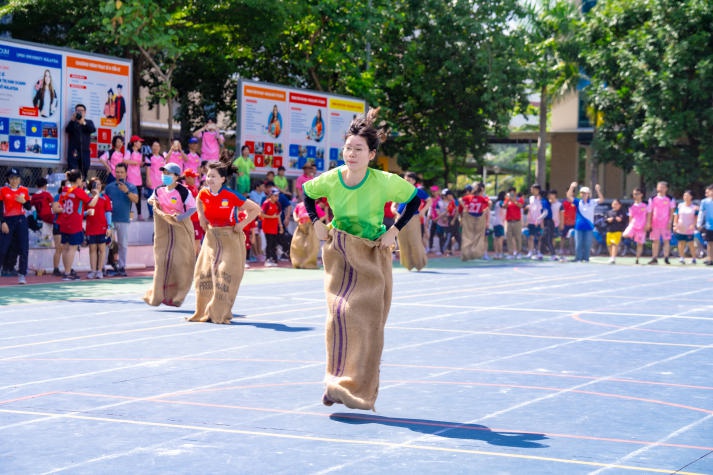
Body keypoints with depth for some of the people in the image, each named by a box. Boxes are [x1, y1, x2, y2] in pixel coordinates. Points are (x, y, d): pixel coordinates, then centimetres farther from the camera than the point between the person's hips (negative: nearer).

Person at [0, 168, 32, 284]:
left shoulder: (24, 190, 7)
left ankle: (22, 274, 2)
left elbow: (29, 207, 12)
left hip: (21, 221, 2)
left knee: (23, 249, -3)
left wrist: (24, 202, -8)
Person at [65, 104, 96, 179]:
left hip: (85, 151, 2)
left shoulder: (89, 122, 17)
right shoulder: (72, 122, 12)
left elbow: (93, 129, -4)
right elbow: (67, 130, -7)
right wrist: (73, 120, -21)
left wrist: (84, 123, -20)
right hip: (73, 151, -2)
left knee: (84, 172, -3)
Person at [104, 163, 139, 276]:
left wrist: (127, 191, -21)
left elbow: (136, 200, -9)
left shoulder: (131, 187, 5)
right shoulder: (109, 186, 9)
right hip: (109, 219, 1)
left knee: (123, 244, 4)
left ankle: (122, 267, 11)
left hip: (123, 220, -1)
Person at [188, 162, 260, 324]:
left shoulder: (231, 196, -17)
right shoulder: (203, 194, -3)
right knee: (204, 272, 4)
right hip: (211, 236, 5)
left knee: (225, 273, -7)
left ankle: (219, 314, 0)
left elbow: (256, 209, -8)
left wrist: (242, 224, -13)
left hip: (230, 238, -5)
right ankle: (203, 312, 15)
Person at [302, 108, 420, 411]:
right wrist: (316, 223, 0)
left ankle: (360, 390, 9)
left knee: (368, 320, 1)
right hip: (339, 252, 1)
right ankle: (337, 381, -4)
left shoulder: (385, 182, -18)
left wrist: (395, 230, -7)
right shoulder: (330, 180, -12)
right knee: (340, 312, -13)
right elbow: (307, 193, 11)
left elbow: (415, 199, -1)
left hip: (372, 256, -1)